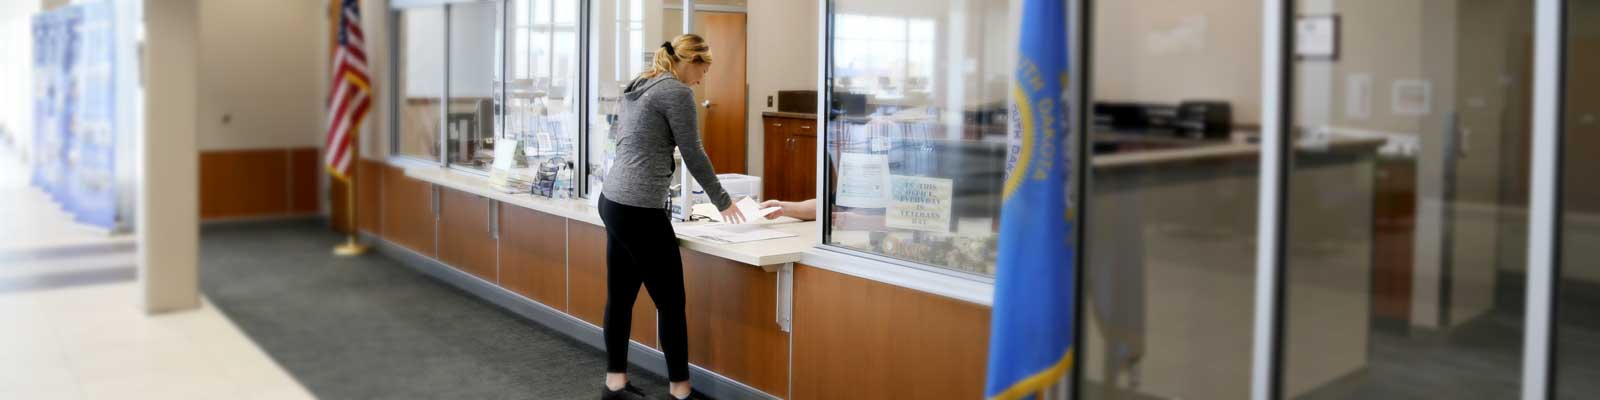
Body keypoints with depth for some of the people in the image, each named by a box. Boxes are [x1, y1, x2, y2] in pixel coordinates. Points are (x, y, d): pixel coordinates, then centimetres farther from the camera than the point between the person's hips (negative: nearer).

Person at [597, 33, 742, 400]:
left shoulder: (638, 87, 16)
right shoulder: (677, 92, -10)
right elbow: (693, 155, -7)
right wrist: (723, 201, 5)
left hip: (613, 202, 9)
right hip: (639, 209, -9)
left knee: (620, 296, 13)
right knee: (671, 302, 0)